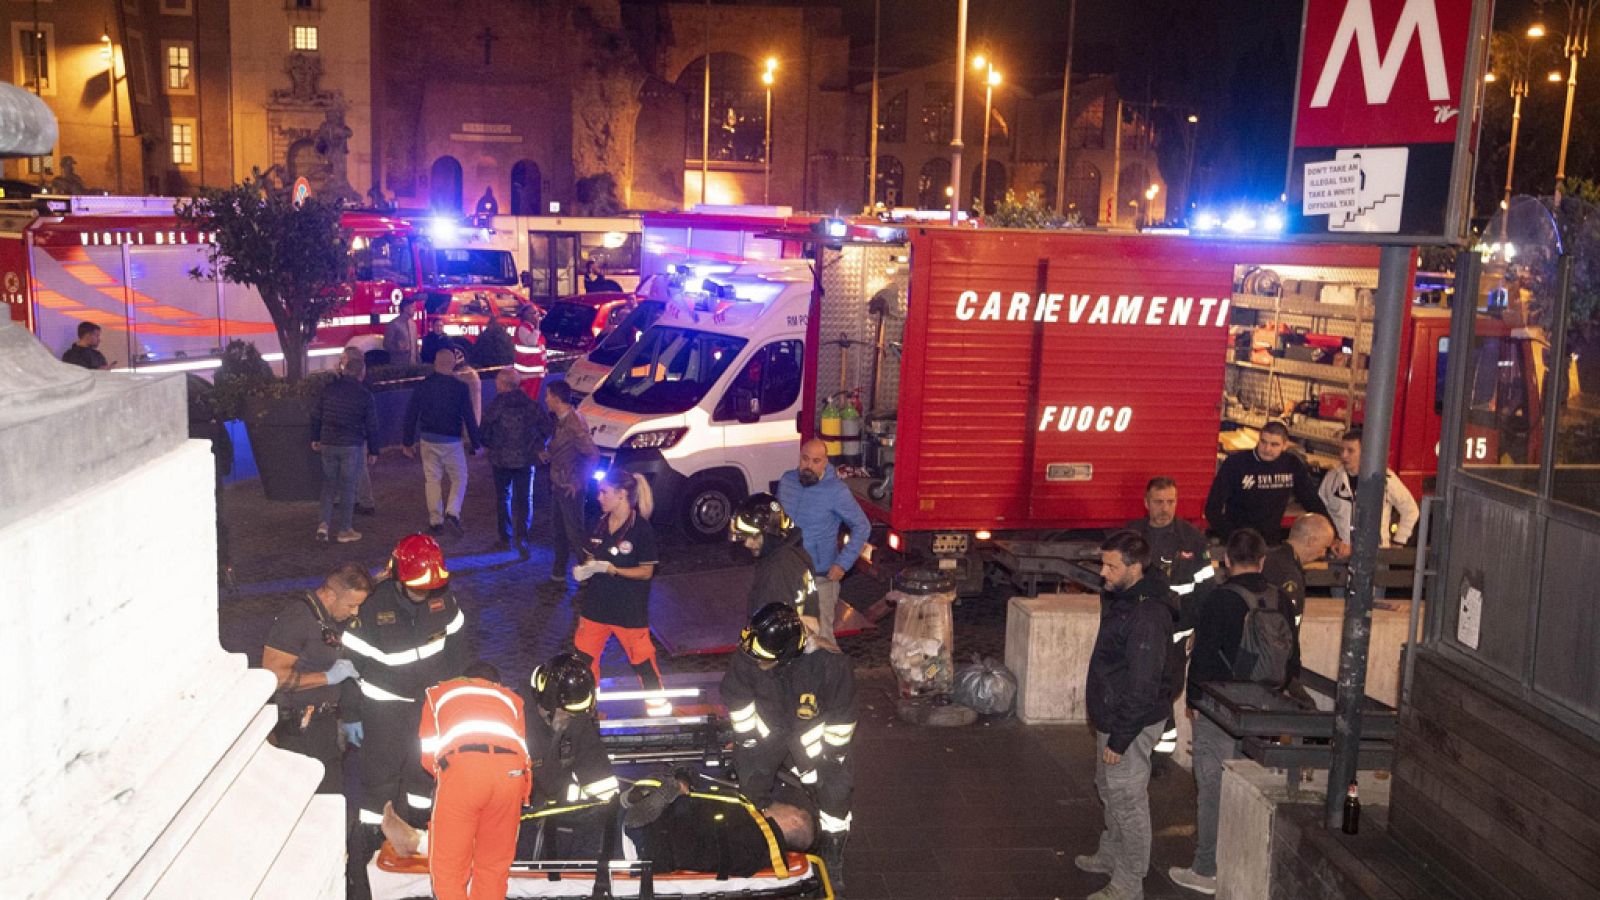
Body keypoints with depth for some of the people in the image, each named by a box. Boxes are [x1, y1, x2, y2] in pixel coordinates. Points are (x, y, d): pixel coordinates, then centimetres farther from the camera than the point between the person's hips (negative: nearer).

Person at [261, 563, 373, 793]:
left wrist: (349, 716, 20)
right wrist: (328, 677, -21)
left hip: (324, 721, 9)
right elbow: (272, 676, -24)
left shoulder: (336, 620, 10)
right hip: (299, 729, -9)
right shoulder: (295, 621, -18)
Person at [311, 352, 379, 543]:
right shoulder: (364, 395, -8)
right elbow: (371, 426, -4)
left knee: (329, 484, 15)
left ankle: (324, 523, 4)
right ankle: (344, 530, 10)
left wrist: (315, 438, 19)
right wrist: (373, 450, 5)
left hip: (328, 443, 3)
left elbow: (316, 416, 7)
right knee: (348, 488, 5)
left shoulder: (328, 388, 1)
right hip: (352, 446, -3)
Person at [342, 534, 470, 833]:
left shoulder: (441, 596, -12)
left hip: (430, 696, 5)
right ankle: (370, 833, 16)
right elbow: (351, 662, -16)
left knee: (424, 764, 21)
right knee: (381, 774, 0)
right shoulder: (373, 605, -23)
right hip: (384, 704, -4)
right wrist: (350, 716, -12)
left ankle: (420, 818, 42)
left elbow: (455, 640, 5)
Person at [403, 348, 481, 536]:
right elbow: (469, 418, -8)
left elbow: (410, 415, 3)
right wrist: (475, 444, 1)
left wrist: (408, 443, 11)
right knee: (459, 478, 10)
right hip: (451, 441, -3)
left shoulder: (423, 386, 0)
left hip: (428, 440, 3)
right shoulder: (460, 387, -9)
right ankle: (452, 513, -9)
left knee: (432, 479, 11)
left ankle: (435, 521, 13)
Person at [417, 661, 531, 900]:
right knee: (495, 867, 16)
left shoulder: (438, 693, 32)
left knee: (448, 869, 7)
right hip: (511, 772, 2)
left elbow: (428, 756, 22)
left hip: (461, 766, -2)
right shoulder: (512, 699, 36)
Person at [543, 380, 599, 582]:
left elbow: (593, 455, -27)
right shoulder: (559, 420, 5)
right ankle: (559, 573, 32)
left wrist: (579, 482, -22)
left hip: (570, 489, -9)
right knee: (558, 531, 19)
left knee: (575, 533, 1)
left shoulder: (574, 425, -24)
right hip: (557, 485, 9)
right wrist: (547, 454, 4)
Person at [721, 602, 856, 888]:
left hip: (814, 731, -2)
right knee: (751, 781, -5)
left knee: (836, 789, -8)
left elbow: (842, 715, -20)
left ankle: (833, 856, 15)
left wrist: (833, 754, -11)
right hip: (769, 728, 2)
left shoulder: (830, 663, -38)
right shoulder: (748, 657, -30)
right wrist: (746, 736, -2)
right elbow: (735, 696, -8)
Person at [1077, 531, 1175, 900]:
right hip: (1111, 716, 10)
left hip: (1132, 723, -10)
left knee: (1128, 801, 2)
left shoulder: (1147, 615, -27)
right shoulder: (1119, 597, 5)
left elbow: (1142, 687, -27)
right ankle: (1111, 855, 43)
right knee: (1110, 790, 24)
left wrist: (1119, 740, -22)